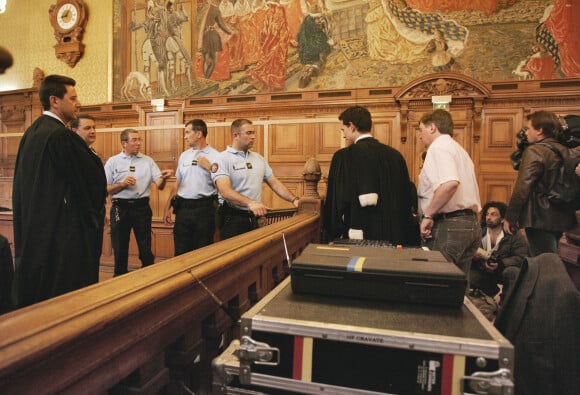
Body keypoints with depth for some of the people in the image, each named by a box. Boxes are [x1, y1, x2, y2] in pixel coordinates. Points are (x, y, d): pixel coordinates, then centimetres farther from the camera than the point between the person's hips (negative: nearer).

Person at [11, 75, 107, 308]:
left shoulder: (30, 133, 10)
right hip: (62, 230, -10)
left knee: (34, 292, 20)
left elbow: (22, 185, 16)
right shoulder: (61, 135, -19)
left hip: (32, 228, 10)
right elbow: (95, 176, -14)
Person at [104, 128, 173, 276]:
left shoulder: (147, 161, 4)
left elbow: (159, 186, -3)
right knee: (120, 248, 11)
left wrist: (164, 178, -25)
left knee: (146, 248, 8)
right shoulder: (113, 162, 3)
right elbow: (106, 189, 0)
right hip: (120, 208, 0)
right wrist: (123, 184, -17)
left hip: (142, 207, 0)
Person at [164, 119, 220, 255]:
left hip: (204, 208, -5)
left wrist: (209, 167, -16)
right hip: (183, 208, 5)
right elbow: (177, 184, 16)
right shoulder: (184, 156, 12)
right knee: (181, 252, 11)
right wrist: (167, 208, 14)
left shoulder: (215, 156, -5)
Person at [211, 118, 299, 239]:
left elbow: (274, 183, 13)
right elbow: (225, 191, -23)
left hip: (255, 217, 6)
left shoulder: (258, 158, 11)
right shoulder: (222, 159, -10)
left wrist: (294, 199, 0)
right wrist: (250, 203, -37)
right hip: (233, 218, -6)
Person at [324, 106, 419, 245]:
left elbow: (337, 201, -14)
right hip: (393, 237, 5)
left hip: (359, 237, -5)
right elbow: (408, 198, 9)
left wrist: (334, 233, 1)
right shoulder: (395, 155, 4)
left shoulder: (343, 156, -12)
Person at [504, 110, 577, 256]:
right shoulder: (564, 151, 10)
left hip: (540, 219, -9)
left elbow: (522, 188, -19)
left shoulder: (534, 151, -14)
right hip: (561, 218, 9)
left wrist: (509, 218, -15)